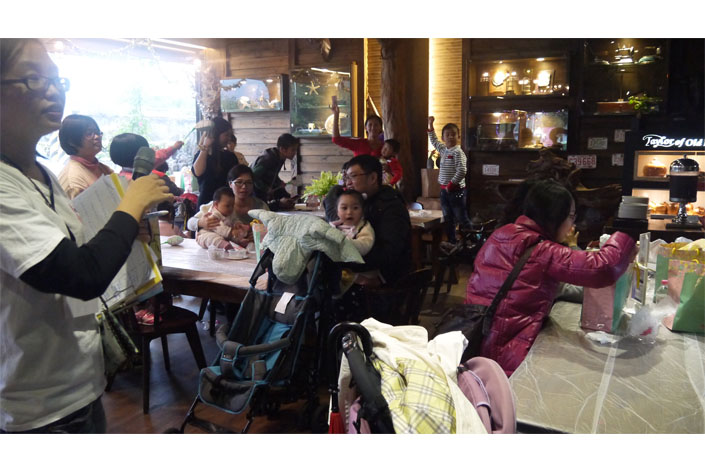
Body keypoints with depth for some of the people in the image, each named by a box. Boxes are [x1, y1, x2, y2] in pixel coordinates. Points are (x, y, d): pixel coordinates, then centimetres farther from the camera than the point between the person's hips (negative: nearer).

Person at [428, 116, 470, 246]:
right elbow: (434, 141, 29)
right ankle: (451, 242, 24)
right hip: (444, 190, 8)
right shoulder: (443, 150, 10)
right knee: (448, 218, 14)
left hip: (456, 190, -8)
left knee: (462, 218, -1)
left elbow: (462, 171, -23)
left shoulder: (458, 152, -14)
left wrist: (451, 184, -18)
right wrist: (430, 126, 25)